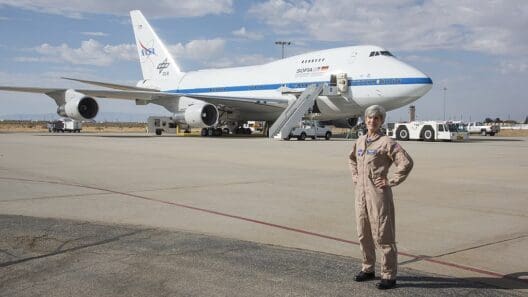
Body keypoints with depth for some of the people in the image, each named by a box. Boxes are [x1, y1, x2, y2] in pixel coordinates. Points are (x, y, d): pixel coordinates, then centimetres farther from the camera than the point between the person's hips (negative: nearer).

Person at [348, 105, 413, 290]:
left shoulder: (386, 142, -10)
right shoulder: (360, 141, 11)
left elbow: (406, 163, -15)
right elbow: (352, 160, 30)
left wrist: (391, 182, -13)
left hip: (378, 194, -7)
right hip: (361, 193, 7)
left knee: (383, 235, -2)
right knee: (364, 234, 15)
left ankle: (389, 276, 8)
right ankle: (368, 269, 31)